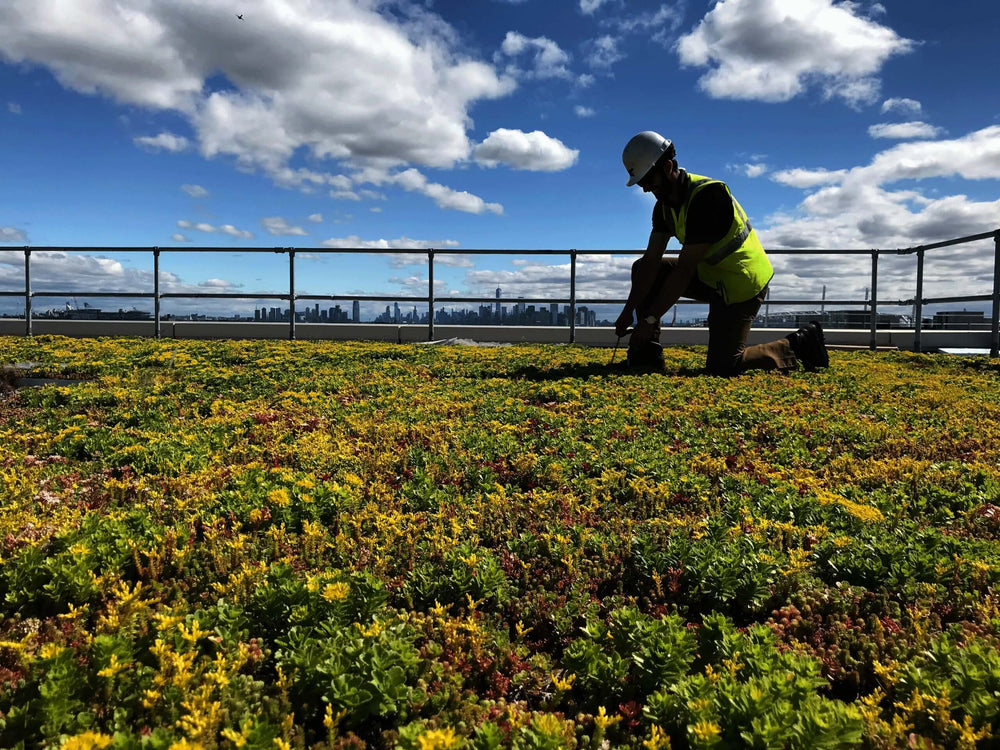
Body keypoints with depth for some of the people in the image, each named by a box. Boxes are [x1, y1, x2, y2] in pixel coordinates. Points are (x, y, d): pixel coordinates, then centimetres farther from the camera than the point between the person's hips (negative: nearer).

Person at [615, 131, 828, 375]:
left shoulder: (706, 195, -27)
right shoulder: (665, 203, 1)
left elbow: (684, 270, -28)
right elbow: (651, 261, -3)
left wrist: (650, 318, -26)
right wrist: (629, 310, -12)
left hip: (742, 284, -9)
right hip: (710, 275, 9)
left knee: (722, 367, -10)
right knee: (643, 270, 1)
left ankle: (800, 345, 9)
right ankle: (647, 356, 3)